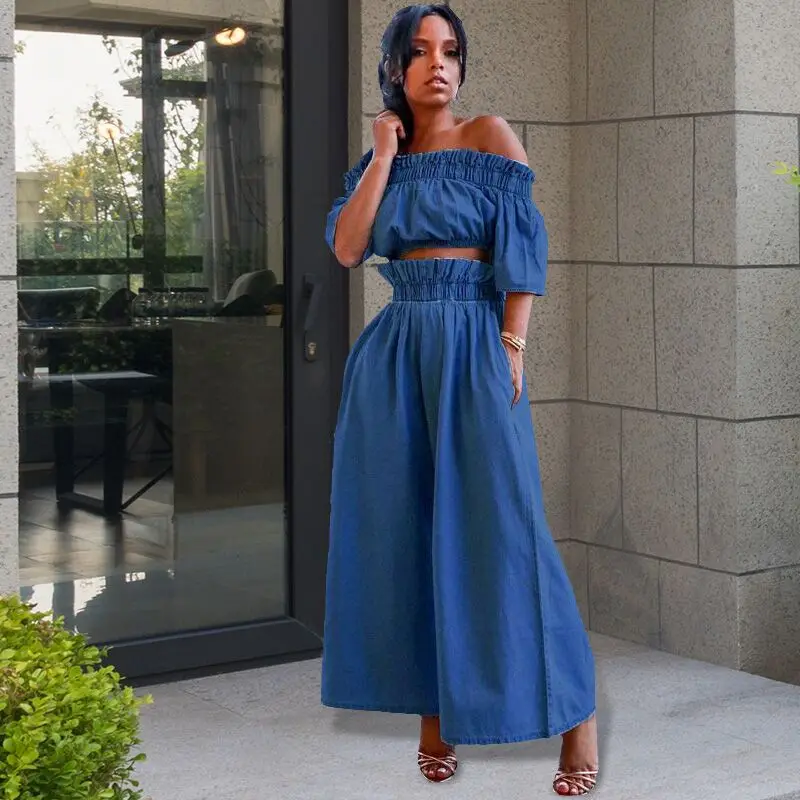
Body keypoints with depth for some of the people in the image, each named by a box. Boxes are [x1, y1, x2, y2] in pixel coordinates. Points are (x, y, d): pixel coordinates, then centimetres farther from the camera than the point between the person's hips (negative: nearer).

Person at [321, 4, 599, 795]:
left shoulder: (488, 137, 1)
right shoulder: (380, 159, 13)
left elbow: (526, 246, -5)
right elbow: (346, 249, 0)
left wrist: (512, 344, -13)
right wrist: (385, 154, -1)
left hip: (472, 344, -5)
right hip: (394, 351, 5)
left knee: (497, 524, -8)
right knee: (406, 531, 4)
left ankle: (576, 713, 1)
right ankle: (431, 708, 14)